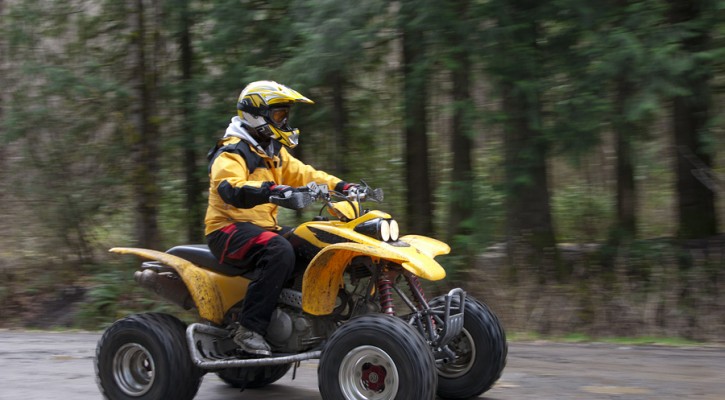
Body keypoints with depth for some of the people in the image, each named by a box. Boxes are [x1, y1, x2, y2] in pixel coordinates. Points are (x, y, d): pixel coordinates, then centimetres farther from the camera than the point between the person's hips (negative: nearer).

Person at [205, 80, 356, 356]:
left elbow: (303, 174, 16)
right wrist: (271, 190, -45)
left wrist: (341, 186, 1)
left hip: (264, 227, 9)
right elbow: (230, 188, -30)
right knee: (280, 251, -36)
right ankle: (249, 329, -34)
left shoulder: (274, 152, 19)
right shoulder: (232, 152, -11)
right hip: (229, 229, -9)